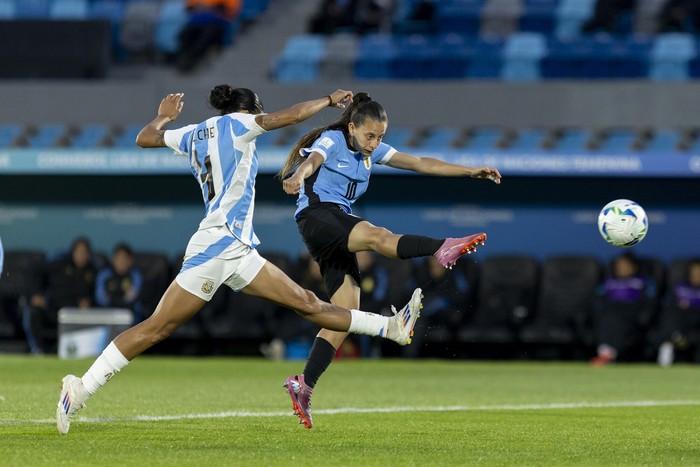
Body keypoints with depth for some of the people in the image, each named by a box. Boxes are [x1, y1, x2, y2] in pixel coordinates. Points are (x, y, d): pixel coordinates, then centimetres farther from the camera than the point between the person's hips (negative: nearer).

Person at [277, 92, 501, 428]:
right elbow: (311, 161, -26)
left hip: (339, 227, 8)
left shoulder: (372, 151, 17)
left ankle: (304, 387, -2)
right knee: (378, 236, -34)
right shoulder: (331, 141, -4)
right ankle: (443, 249, -58)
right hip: (317, 215, -8)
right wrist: (297, 177, -50)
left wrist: (470, 171, 10)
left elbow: (420, 164, 16)